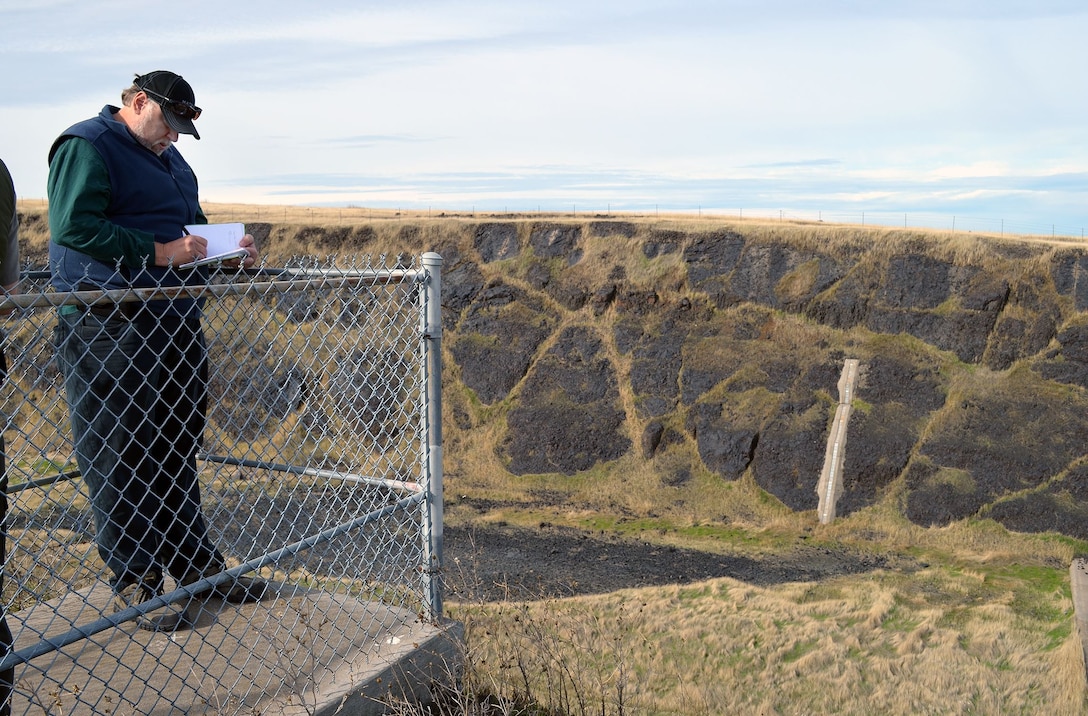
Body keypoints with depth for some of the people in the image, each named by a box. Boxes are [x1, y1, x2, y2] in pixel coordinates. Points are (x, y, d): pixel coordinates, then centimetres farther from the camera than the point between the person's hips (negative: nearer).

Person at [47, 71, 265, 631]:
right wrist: (158, 251, -22)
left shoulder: (170, 159, 21)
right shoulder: (86, 146, -7)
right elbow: (73, 226, -19)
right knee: (118, 456, -1)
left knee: (178, 447, 14)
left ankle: (195, 564, 26)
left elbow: (194, 222, 30)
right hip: (108, 328, -9)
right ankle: (133, 582, 10)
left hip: (175, 321, 9)